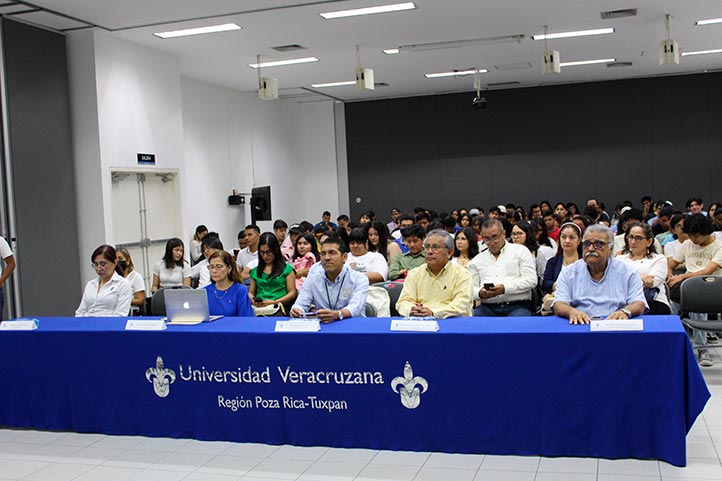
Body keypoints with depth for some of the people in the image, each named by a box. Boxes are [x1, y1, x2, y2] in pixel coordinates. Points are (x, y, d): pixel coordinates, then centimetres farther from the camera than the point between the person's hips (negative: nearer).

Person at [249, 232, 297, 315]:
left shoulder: (287, 269, 10)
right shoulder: (255, 271, 22)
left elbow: (292, 293, 4)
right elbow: (251, 292, 23)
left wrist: (274, 302, -10)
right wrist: (253, 300, -1)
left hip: (278, 308, -3)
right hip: (259, 309, 3)